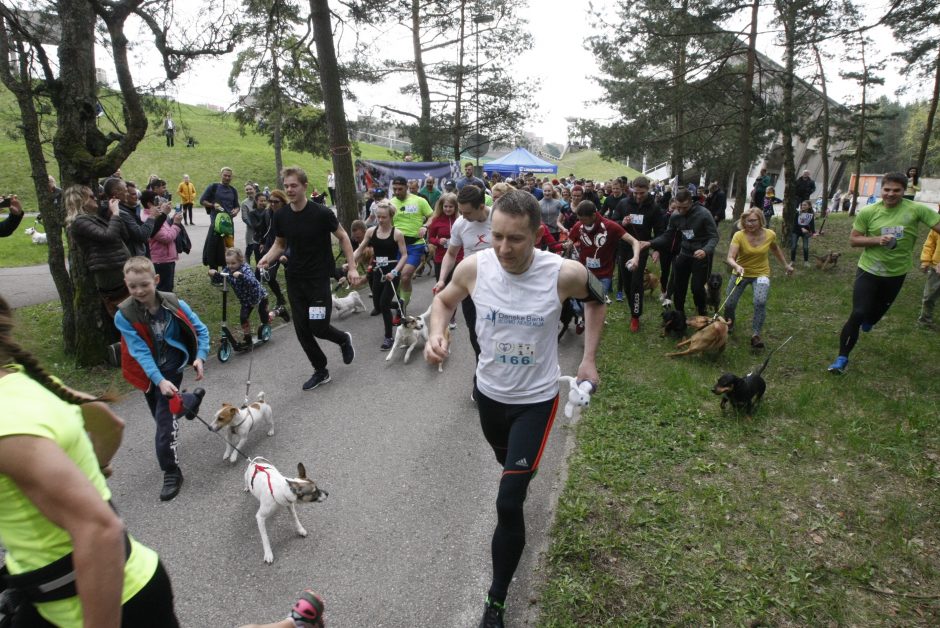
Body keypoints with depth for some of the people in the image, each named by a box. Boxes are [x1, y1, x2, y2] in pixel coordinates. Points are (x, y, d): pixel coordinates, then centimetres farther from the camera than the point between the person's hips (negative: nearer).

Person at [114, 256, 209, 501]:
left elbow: (201, 330, -3)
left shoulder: (174, 304, -15)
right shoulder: (124, 316, -17)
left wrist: (200, 357, -15)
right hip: (148, 372, 2)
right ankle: (193, 398, 51)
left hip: (172, 369, -2)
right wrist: (159, 380, -30)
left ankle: (171, 472, 3)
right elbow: (140, 352, -21)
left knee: (165, 417, -11)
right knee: (161, 412, 19)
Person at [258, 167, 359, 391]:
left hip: (319, 279, -5)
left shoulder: (321, 213, -14)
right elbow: (279, 244, 12)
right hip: (295, 279, 5)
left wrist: (352, 267, -8)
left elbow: (343, 237, -3)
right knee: (301, 330, 5)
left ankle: (344, 339, 26)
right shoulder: (281, 215, -1)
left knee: (318, 327, -8)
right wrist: (267, 258, -9)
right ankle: (320, 371, 22)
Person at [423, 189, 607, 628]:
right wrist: (436, 333, -17)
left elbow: (597, 300, 0)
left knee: (508, 503, -7)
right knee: (506, 460, 31)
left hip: (536, 399, -3)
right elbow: (444, 300, 3)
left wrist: (588, 359, -2)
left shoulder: (564, 273, -24)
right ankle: (524, 471, 69)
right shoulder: (474, 267, -19)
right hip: (488, 391, 4)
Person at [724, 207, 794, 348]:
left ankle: (755, 335, -12)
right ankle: (729, 323, 37)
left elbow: (775, 249, 13)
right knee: (729, 304, 2)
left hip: (761, 274, 0)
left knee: (760, 302, -25)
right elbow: (730, 258, -29)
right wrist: (736, 266, -50)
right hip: (741, 273, 0)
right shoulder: (739, 236, -20)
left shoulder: (770, 234, -10)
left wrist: (786, 265, 20)